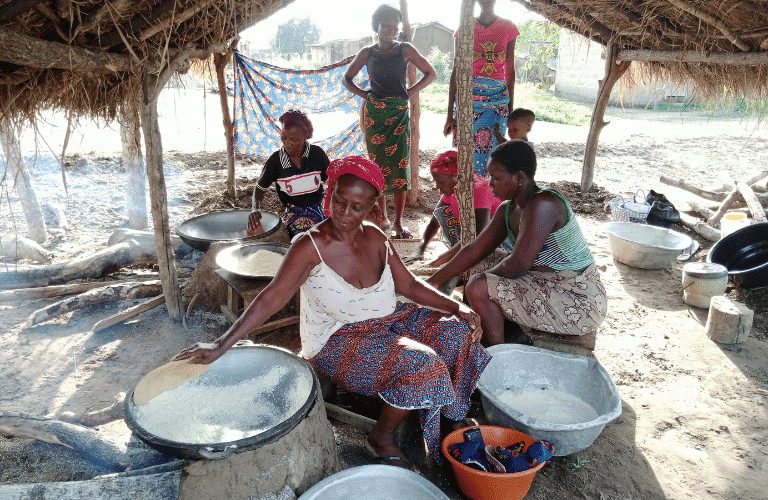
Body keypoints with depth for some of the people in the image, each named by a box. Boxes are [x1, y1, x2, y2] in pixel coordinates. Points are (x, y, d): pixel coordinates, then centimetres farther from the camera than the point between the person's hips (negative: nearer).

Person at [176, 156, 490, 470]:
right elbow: (271, 298, -23)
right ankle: (381, 439, -2)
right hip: (337, 344, -7)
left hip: (387, 322, 7)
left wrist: (456, 307, -7)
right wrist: (221, 345, -29)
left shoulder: (375, 237, -1)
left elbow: (408, 285, 4)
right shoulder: (311, 246, -19)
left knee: (459, 331, -3)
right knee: (422, 363, -27)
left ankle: (448, 412, 18)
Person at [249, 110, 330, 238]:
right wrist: (254, 209, -13)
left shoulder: (317, 154, -4)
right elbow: (260, 188, 6)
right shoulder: (275, 160, -5)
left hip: (318, 210, 0)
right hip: (292, 212, 0)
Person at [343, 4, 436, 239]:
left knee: (400, 165, -6)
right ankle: (382, 216, 17)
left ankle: (398, 222, -1)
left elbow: (430, 73, 9)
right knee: (378, 165, 3)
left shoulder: (405, 50, 4)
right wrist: (364, 94, 3)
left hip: (399, 114, -1)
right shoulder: (367, 53, 7)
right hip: (374, 114, 1)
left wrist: (409, 92, 0)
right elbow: (347, 79, 18)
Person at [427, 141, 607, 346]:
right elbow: (474, 250, 8)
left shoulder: (543, 205, -23)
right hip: (551, 286, 10)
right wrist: (431, 282, 8)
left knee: (478, 288, -19)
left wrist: (481, 279, -9)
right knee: (484, 262, 15)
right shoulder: (508, 210, 4)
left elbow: (518, 265, -26)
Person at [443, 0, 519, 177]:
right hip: (467, 96, -1)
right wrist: (450, 114, 1)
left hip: (498, 98, 1)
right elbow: (456, 71, 5)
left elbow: (510, 71, 11)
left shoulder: (508, 27, 8)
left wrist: (511, 108, 9)